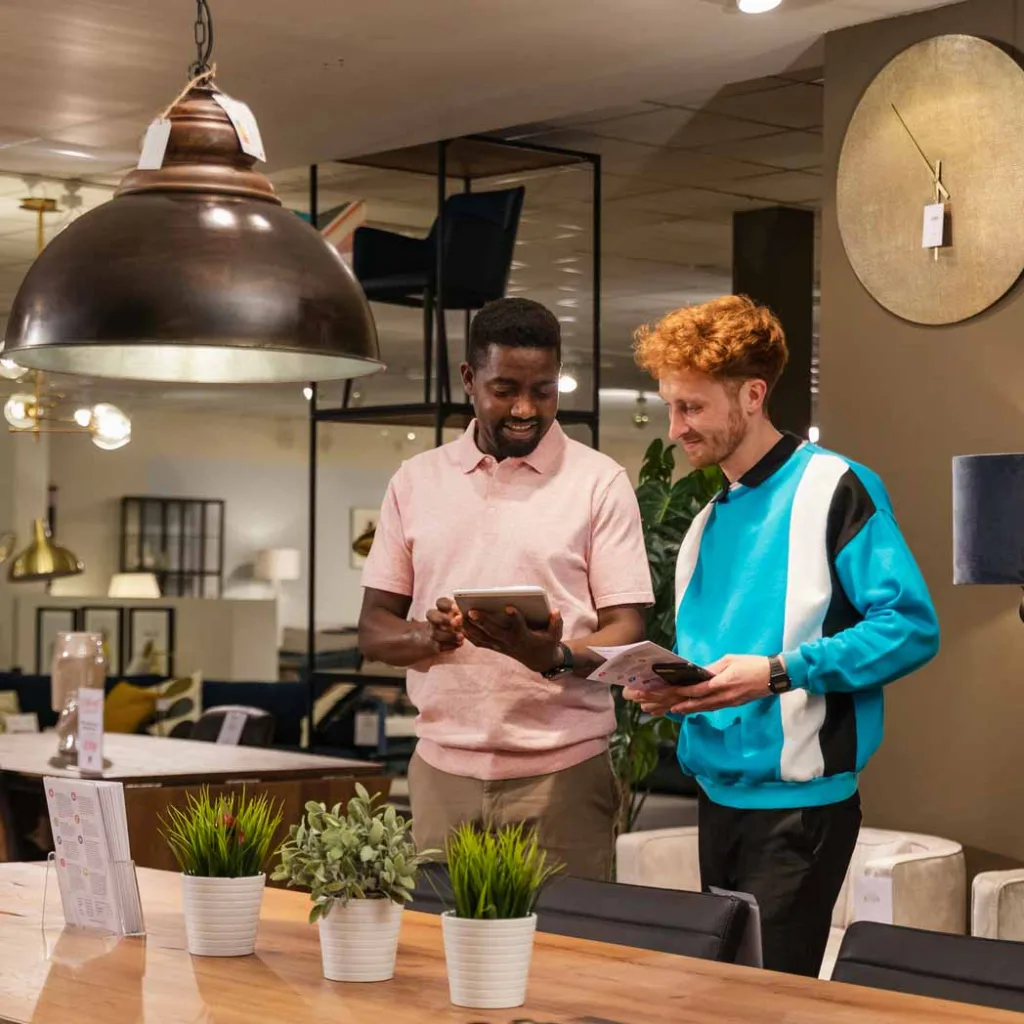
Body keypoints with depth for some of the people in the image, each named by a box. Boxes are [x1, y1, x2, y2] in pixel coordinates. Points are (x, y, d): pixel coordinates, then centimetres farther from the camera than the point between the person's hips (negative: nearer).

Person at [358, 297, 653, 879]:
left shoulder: (600, 482, 1)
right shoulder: (417, 481, 10)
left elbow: (626, 633, -3)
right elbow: (374, 629, 10)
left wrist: (555, 656, -23)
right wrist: (428, 637, -12)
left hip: (562, 772, -2)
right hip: (442, 770, 2)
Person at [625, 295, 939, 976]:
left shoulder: (832, 488, -9)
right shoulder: (710, 521, 15)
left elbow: (911, 626, -17)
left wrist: (776, 674, -24)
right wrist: (672, 691, -1)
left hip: (800, 803, -8)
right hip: (720, 796, 8)